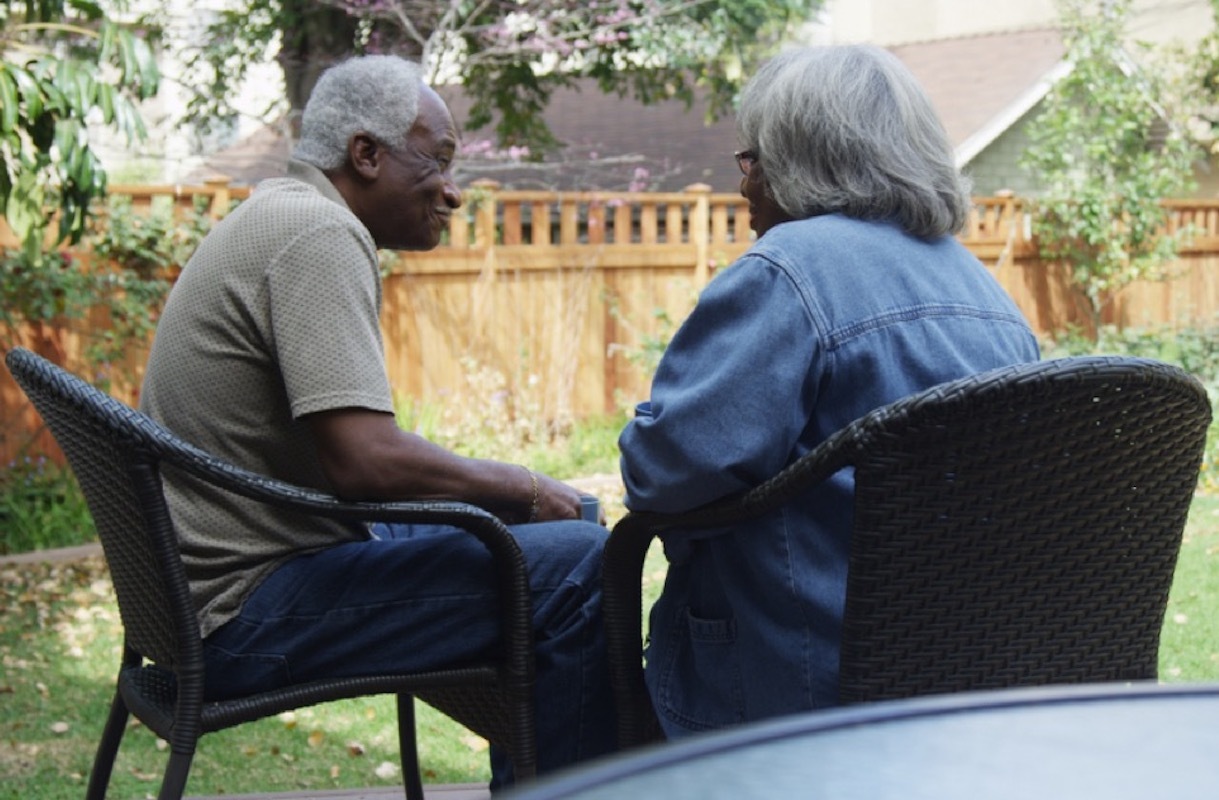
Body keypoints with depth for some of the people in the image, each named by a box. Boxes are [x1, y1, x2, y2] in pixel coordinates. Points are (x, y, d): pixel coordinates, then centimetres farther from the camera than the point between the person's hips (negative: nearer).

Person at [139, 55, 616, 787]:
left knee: (556, 527, 18)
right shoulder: (318, 231, -16)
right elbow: (367, 459, -26)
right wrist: (523, 487, -11)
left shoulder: (279, 217, 15)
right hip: (252, 608, -11)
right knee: (579, 567, -18)